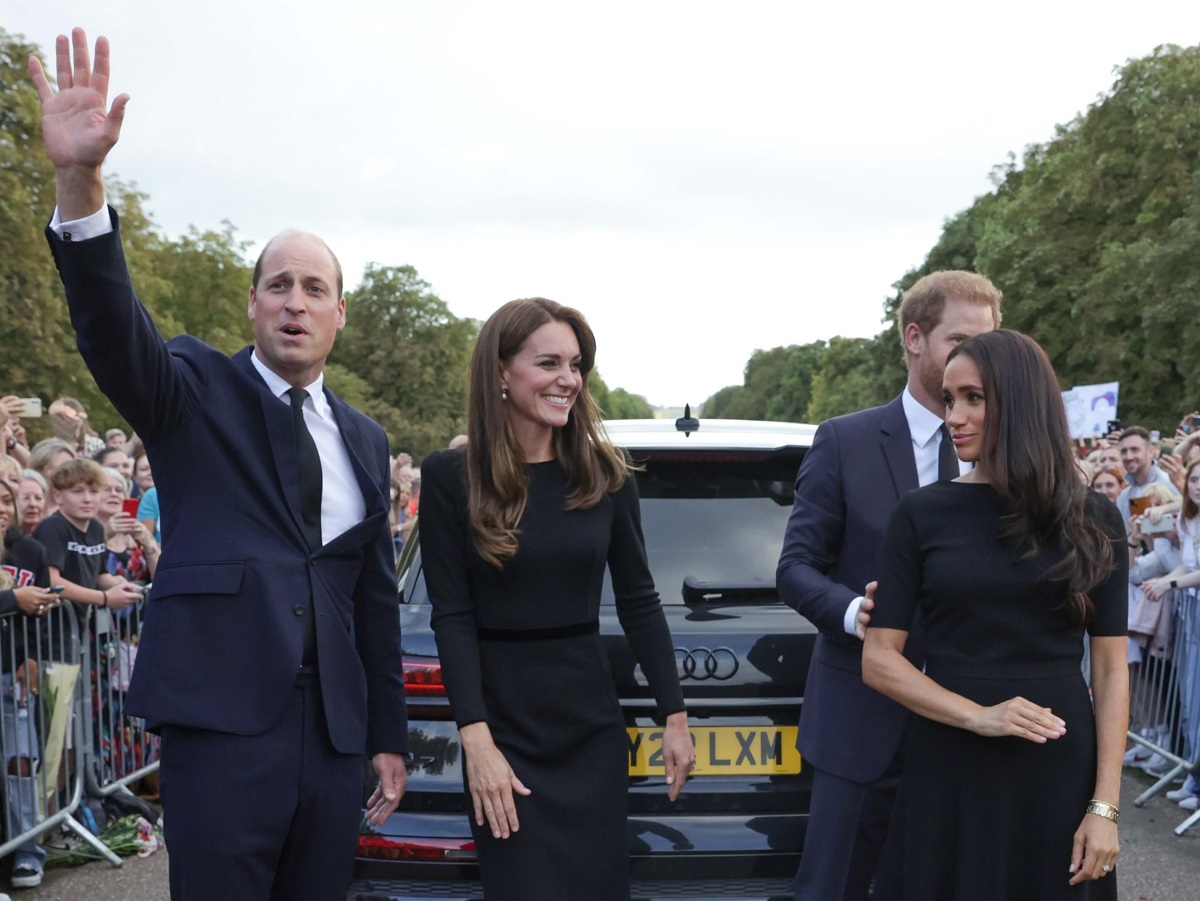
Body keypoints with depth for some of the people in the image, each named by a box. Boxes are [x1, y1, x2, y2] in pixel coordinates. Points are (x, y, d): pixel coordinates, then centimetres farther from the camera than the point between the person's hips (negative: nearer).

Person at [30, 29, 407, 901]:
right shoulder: (197, 390, 2)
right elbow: (114, 330, -19)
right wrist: (81, 182, -35)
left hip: (335, 732, 5)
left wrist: (390, 736, 15)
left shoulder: (365, 440, 14)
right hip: (224, 721, -4)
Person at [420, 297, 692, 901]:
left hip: (593, 724, 3)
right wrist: (476, 741, -16)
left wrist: (674, 716, 4)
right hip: (505, 724, -2)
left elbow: (638, 602, 6)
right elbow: (452, 618, -9)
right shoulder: (451, 476, -7)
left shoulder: (604, 473, 1)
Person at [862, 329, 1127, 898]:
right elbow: (879, 659, -4)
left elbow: (1110, 668, 2)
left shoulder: (1093, 520, 2)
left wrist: (1105, 804, -4)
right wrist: (979, 717, -17)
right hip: (948, 772, -1)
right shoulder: (922, 514, -2)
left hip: (1062, 772, 1)